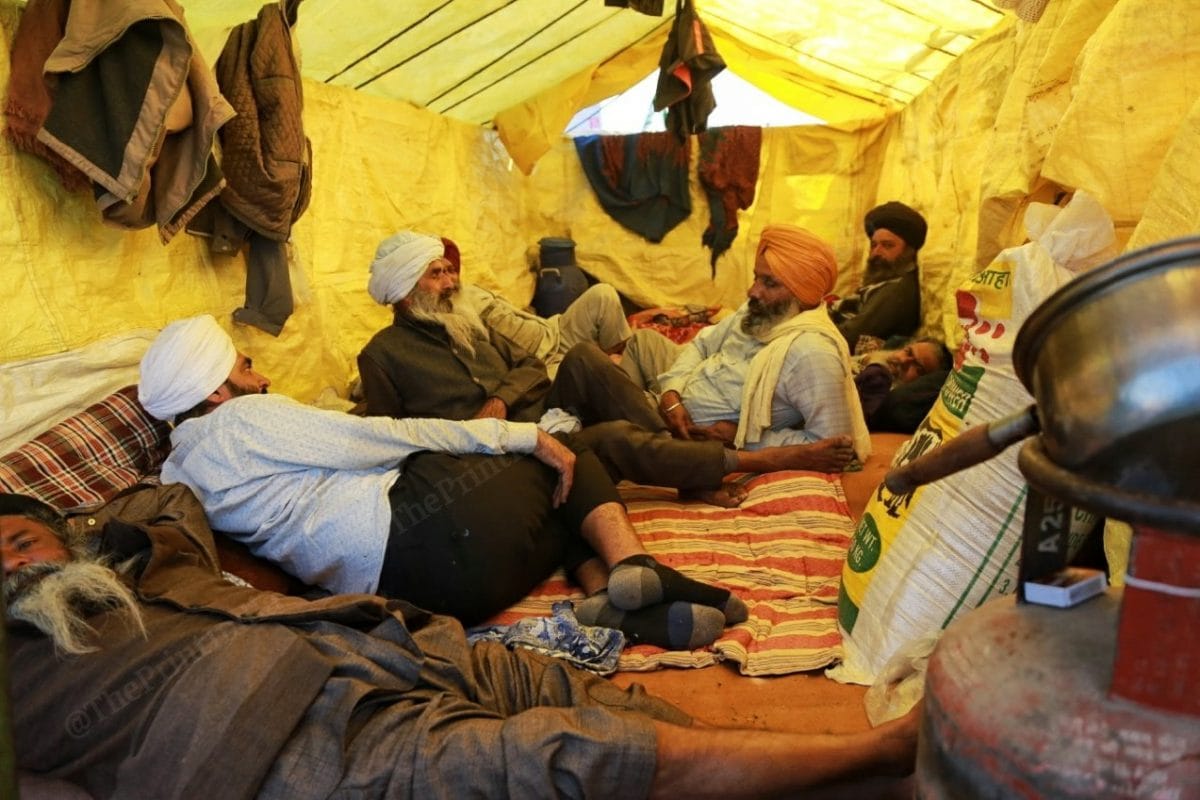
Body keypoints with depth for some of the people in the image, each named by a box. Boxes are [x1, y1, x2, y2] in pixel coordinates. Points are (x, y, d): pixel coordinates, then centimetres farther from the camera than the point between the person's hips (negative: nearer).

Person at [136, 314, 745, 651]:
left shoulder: (179, 472, 24)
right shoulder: (241, 419, -1)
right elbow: (377, 440, -5)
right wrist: (520, 434, -4)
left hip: (407, 589, 8)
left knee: (565, 519, 20)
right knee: (571, 463, 11)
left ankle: (620, 603, -9)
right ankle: (633, 567, -12)